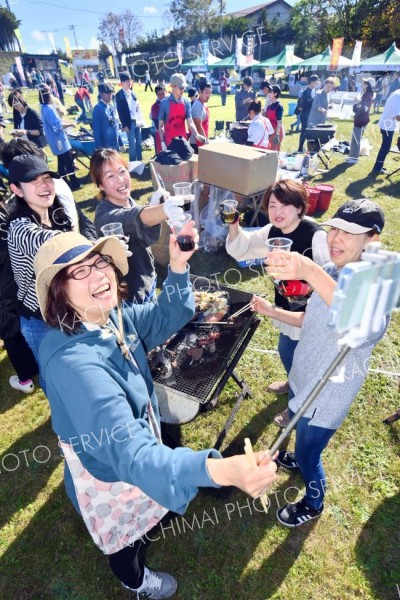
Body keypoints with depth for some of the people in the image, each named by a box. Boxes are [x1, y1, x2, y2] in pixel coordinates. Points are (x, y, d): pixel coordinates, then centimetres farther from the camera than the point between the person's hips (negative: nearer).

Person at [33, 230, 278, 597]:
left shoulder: (112, 316, -16)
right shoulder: (71, 359, -42)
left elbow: (169, 316, -5)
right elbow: (127, 448, -49)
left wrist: (178, 266, -23)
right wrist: (219, 470, -63)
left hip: (137, 437, 7)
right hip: (106, 468, -6)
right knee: (121, 531, 28)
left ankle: (139, 538, 73)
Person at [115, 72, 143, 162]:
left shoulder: (133, 93, 14)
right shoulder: (119, 95, -6)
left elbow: (138, 107, 17)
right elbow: (120, 111, -10)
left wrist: (141, 120, 10)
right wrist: (124, 125, -15)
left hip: (137, 121, 6)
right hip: (129, 123, -6)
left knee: (139, 143, 9)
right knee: (132, 144, -5)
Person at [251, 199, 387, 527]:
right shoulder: (330, 273, -4)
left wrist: (311, 272, -68)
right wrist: (272, 311, -4)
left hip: (328, 393, -7)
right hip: (303, 376, 7)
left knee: (308, 454, 15)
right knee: (298, 427, 32)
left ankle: (314, 505, 47)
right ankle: (300, 457, 65)